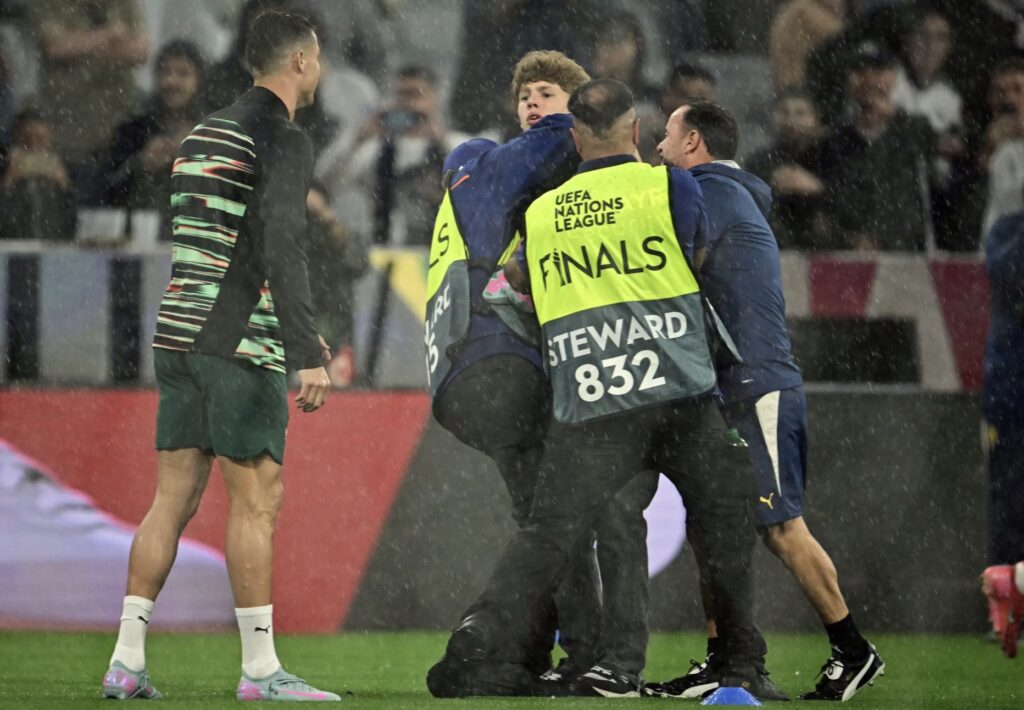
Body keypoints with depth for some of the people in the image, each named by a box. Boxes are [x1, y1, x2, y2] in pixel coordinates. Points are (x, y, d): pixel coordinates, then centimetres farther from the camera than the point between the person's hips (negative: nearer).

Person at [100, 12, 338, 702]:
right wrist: (306, 354, -23)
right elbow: (281, 247, -20)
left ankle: (126, 663, 5)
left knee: (174, 498, 7)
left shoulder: (206, 132, 19)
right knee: (258, 497, -4)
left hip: (180, 334, 8)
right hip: (241, 342, -8)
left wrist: (294, 330, 32)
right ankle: (261, 669, -4)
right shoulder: (284, 139, -9)